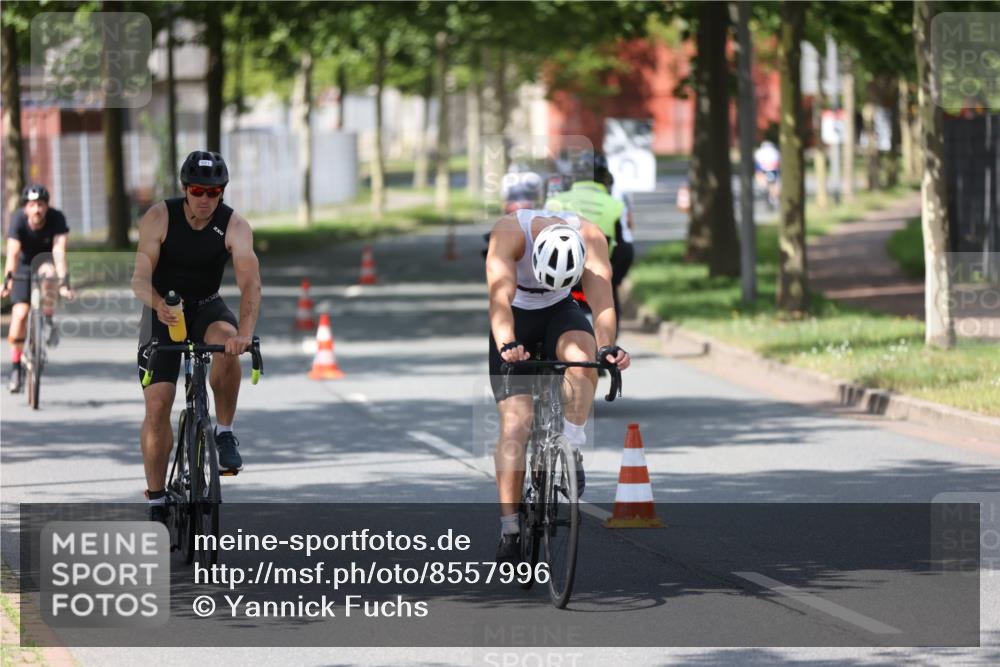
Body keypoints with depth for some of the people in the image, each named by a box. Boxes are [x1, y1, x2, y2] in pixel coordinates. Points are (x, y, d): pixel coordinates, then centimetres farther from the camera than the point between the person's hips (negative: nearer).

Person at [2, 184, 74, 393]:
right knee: (20, 313, -13)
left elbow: (59, 251, -36)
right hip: (25, 264, 0)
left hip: (46, 260, 0)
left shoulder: (57, 219, -27)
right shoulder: (18, 219, -26)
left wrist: (64, 283, -46)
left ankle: (49, 322, -17)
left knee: (48, 272, -37)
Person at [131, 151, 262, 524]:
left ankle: (225, 433, -15)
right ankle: (156, 502, 0)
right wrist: (158, 305, -45)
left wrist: (245, 331, -47)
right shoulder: (159, 219, -18)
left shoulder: (235, 227, -18)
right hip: (163, 311, 0)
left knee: (227, 343, -35)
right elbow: (140, 276, -22)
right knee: (157, 405, -11)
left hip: (207, 307, 0)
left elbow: (250, 283, -29)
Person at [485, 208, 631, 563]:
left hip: (559, 311, 2)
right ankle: (509, 530, -10)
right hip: (515, 319, -1)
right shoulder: (510, 232, -32)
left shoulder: (590, 237, -27)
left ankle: (572, 449, -18)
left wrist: (608, 347, -51)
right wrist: (507, 345, -59)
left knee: (582, 355, -35)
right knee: (516, 421, -14)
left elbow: (601, 297, -34)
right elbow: (500, 296, -42)